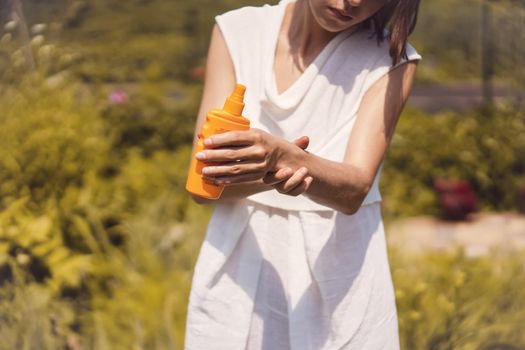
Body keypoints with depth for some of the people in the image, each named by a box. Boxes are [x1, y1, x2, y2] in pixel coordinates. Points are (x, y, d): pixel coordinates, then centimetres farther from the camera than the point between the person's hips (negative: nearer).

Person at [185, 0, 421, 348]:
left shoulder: (391, 60, -7)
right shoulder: (237, 32, -4)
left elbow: (354, 189, -19)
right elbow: (203, 182, -11)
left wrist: (285, 159, -38)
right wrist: (267, 174, -30)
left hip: (339, 287, -1)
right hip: (239, 278, 1)